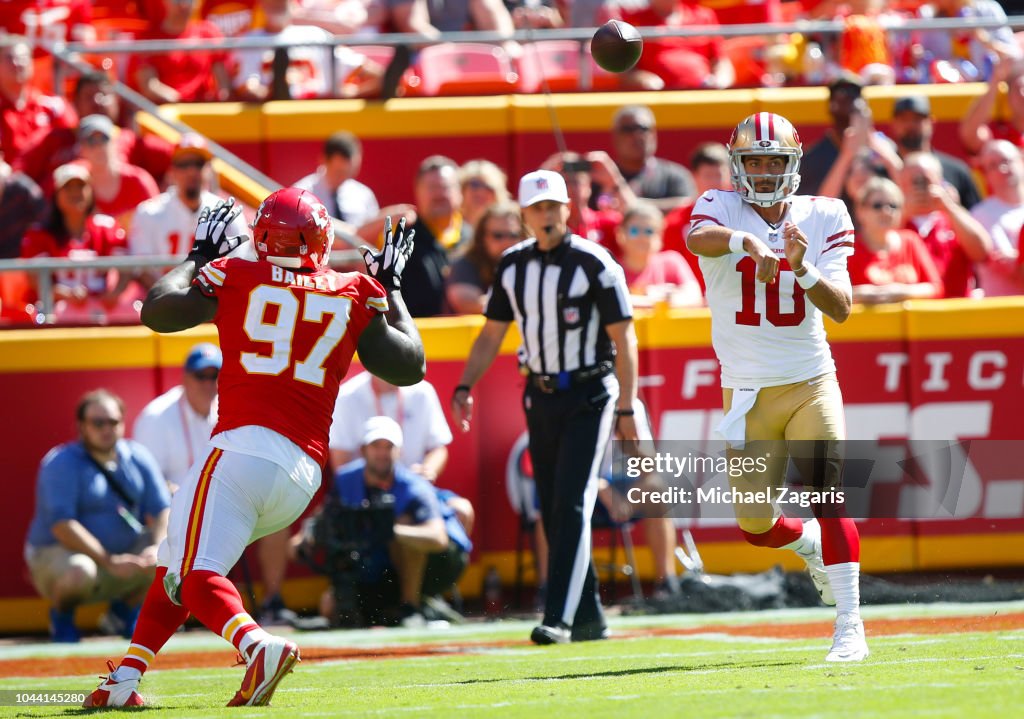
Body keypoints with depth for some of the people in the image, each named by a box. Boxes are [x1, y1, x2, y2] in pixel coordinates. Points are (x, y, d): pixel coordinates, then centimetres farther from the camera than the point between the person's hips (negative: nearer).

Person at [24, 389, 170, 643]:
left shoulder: (137, 457, 4)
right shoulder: (61, 463, -15)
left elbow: (161, 510, 2)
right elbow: (61, 525, -24)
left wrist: (156, 547, -20)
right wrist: (109, 562, -31)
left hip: (125, 551, 6)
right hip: (58, 553, -6)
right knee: (79, 572, -40)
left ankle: (126, 609, 10)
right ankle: (61, 613, -2)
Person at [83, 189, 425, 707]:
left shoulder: (234, 276, 6)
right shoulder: (356, 295, 12)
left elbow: (158, 311, 15)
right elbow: (410, 366, 17)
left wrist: (199, 256, 31)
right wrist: (390, 289, 30)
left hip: (243, 447, -5)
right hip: (305, 475, 5)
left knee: (194, 574, -17)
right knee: (178, 560, 22)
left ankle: (259, 646, -45)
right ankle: (126, 677, 17)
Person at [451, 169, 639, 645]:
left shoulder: (593, 263, -11)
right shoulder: (513, 266, 6)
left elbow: (623, 337, -9)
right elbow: (492, 334, 13)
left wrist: (626, 408, -13)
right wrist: (466, 387, 1)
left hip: (588, 395, -6)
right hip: (540, 394, 6)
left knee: (572, 506, -14)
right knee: (552, 512, 7)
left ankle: (559, 618, -18)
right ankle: (588, 618, 16)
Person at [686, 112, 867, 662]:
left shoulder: (822, 218, 1)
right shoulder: (722, 208, -3)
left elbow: (841, 309, -8)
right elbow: (697, 238, -29)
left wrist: (802, 268, -27)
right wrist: (746, 242, -49)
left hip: (811, 384, -1)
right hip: (747, 392, 1)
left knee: (829, 496, -19)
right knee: (756, 525, 6)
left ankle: (849, 626, -19)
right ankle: (808, 543, 40)